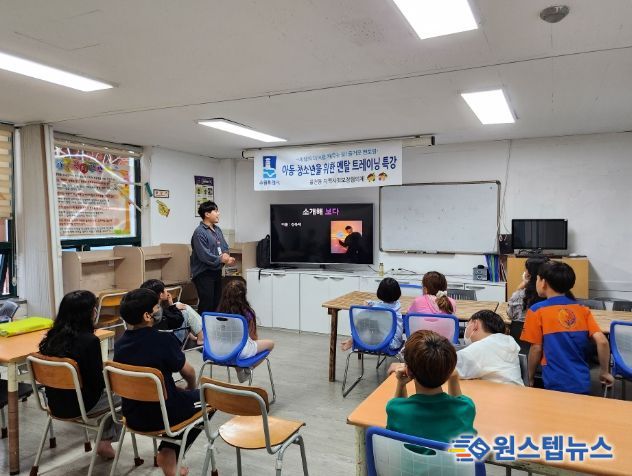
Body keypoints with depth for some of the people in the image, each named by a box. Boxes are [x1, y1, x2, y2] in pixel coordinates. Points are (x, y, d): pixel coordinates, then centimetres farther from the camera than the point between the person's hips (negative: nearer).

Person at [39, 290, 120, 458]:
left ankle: (104, 442, 30)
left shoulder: (52, 337, -4)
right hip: (78, 406, -7)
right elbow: (98, 383, -18)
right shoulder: (89, 340, -25)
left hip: (55, 402, 7)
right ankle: (106, 442, 25)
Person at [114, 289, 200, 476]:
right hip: (162, 416, -6)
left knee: (180, 395, 30)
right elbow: (188, 372, -6)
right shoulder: (164, 340, -22)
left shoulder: (120, 344, -4)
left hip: (133, 416, 6)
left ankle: (168, 451, 23)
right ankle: (169, 453, 15)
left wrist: (178, 388, 17)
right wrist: (191, 388, 17)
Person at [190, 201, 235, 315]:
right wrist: (222, 260, -15)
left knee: (216, 303, 16)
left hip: (217, 271, 9)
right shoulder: (199, 232, -17)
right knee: (206, 306, -5)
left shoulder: (217, 229, 10)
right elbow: (204, 256, -23)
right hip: (204, 274, -8)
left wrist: (226, 255, -9)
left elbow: (225, 247, 14)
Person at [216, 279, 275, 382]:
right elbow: (253, 337, -2)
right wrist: (256, 340, 22)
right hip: (242, 352, -5)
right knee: (270, 343, 18)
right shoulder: (247, 313, -15)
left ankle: (239, 369, 23)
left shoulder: (220, 311, -4)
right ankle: (247, 369, 17)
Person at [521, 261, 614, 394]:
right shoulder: (583, 309, 4)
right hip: (582, 384, 4)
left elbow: (536, 349, -6)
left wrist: (530, 378, 7)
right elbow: (602, 342, -4)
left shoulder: (537, 310, -8)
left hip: (556, 385, -4)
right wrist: (605, 372, 11)